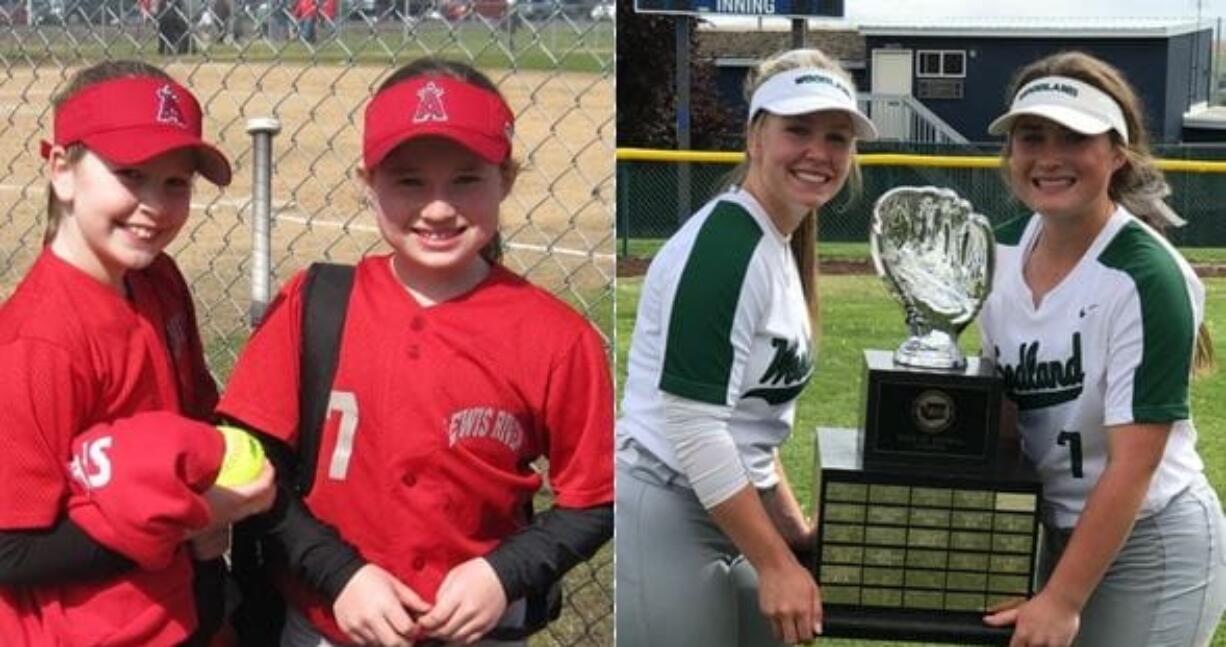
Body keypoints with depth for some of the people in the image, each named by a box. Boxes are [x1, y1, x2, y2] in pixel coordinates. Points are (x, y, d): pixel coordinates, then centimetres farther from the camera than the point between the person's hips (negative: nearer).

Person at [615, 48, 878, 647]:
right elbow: (693, 427, -22)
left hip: (726, 515, 9)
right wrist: (775, 564, -17)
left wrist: (792, 526, 14)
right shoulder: (725, 246, -18)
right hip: (663, 518, -9)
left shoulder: (782, 247, 11)